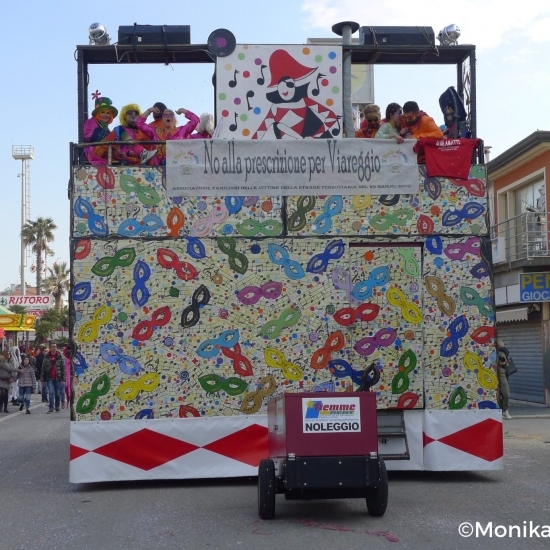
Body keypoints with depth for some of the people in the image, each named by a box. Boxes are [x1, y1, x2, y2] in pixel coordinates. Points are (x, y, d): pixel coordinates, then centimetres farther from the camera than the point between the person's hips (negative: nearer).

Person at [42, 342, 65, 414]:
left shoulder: (59, 356, 1)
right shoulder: (46, 357, 4)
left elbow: (63, 368, 0)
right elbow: (43, 368, 7)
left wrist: (63, 379, -6)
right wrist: (43, 379, 2)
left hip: (58, 378, 0)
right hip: (49, 378, 0)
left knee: (58, 393, 7)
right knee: (51, 392, -10)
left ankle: (57, 407, 23)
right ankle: (51, 408, -8)